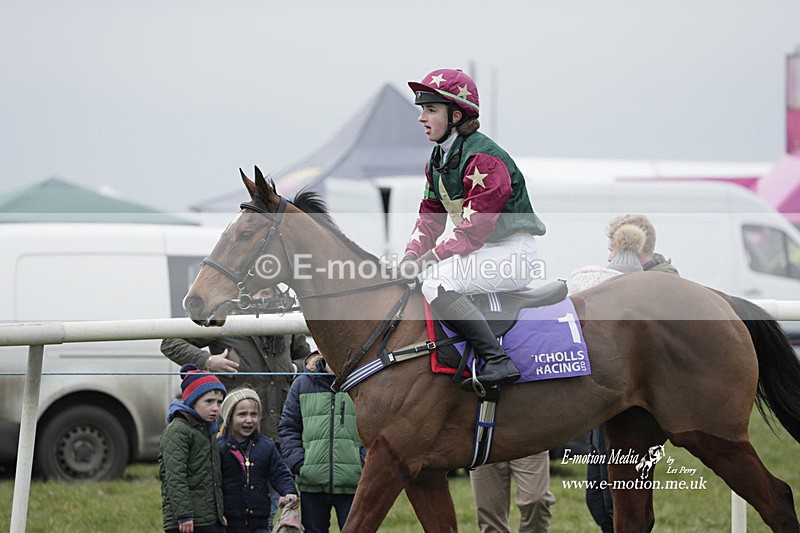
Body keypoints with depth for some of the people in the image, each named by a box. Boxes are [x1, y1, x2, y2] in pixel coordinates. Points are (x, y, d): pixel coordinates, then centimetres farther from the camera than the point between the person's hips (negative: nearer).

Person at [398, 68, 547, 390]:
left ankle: (497, 361, -33)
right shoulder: (437, 160, 12)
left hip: (513, 252, -10)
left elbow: (475, 228, -24)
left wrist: (431, 258, -25)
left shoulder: (482, 158, -18)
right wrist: (412, 255, -7)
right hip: (480, 251, 10)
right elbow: (430, 217, 11)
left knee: (436, 282, -29)